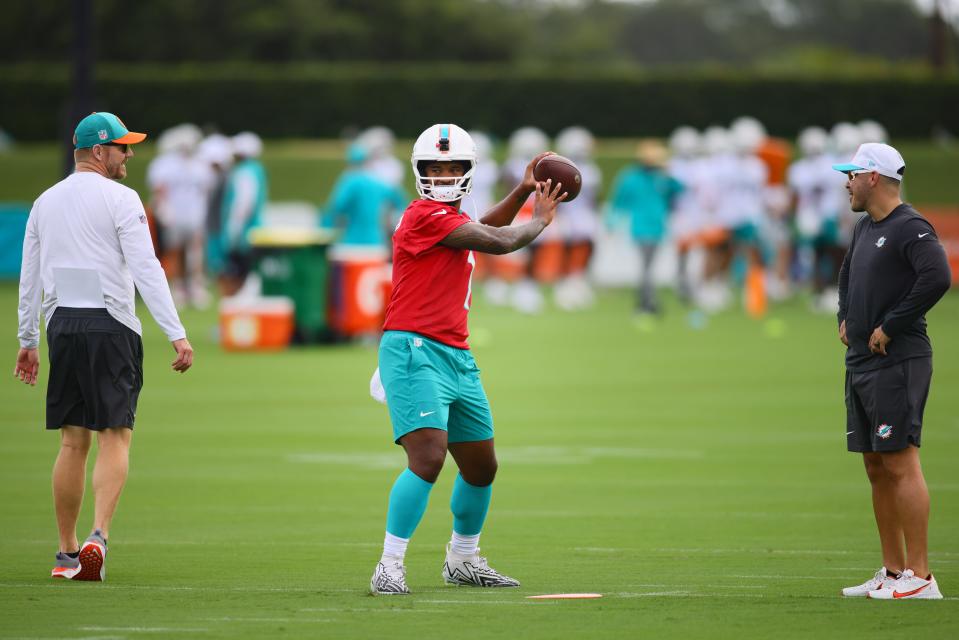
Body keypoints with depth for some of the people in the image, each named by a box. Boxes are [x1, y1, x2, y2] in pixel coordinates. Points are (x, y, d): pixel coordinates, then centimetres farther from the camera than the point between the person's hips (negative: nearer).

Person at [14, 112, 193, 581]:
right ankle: (99, 537, -23)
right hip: (110, 328, -5)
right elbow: (146, 269, -14)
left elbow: (29, 278, 16)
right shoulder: (119, 199, -6)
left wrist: (27, 341, 23)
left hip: (62, 327, 5)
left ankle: (67, 554, 11)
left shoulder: (46, 202, 13)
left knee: (72, 442, 10)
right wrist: (176, 334, -16)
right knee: (115, 437, -5)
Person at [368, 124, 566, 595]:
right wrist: (542, 220, 4)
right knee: (428, 457, -22)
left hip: (456, 358, 10)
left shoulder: (448, 217, 17)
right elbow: (499, 243, -14)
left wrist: (523, 191, 29)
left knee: (481, 467, 17)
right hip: (415, 350, -10)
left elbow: (483, 232, 39)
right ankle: (389, 567, -19)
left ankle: (463, 560, 35)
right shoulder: (426, 215, -13)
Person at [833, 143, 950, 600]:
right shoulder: (864, 228, 17)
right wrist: (845, 317, 19)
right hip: (860, 362, 10)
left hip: (898, 362, -10)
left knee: (900, 466, -12)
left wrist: (891, 326, -21)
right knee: (876, 469, 11)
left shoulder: (910, 228, -13)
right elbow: (847, 274, 36)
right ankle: (893, 571, 16)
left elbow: (937, 277, -28)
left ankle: (919, 577, -13)